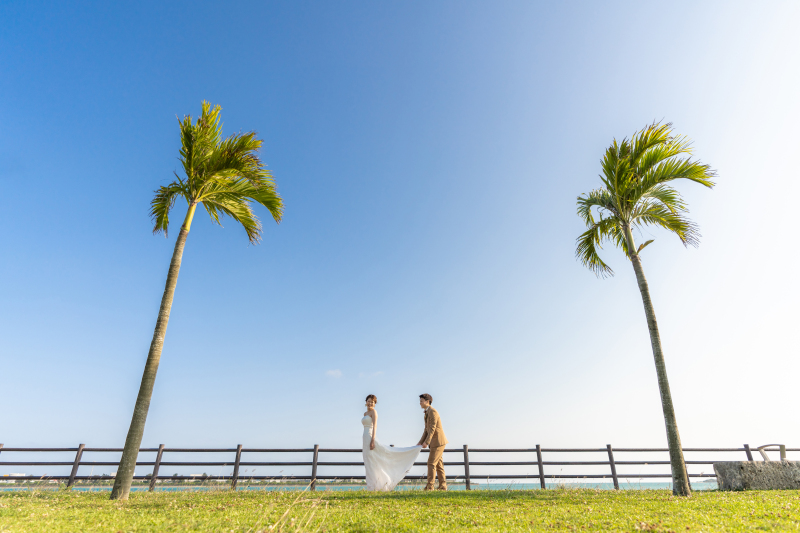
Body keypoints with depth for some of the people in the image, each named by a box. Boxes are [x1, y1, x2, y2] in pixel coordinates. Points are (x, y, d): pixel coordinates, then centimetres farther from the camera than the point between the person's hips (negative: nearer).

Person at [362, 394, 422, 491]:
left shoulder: (374, 411, -5)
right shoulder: (365, 414, 20)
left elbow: (375, 426, -15)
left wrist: (372, 441, -24)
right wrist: (364, 445, 22)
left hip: (370, 438, -9)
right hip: (365, 439, 9)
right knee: (370, 465, 8)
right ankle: (373, 487, 11)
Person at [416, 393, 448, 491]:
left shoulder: (433, 411, -15)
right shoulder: (427, 413, 15)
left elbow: (432, 428, -22)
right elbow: (426, 430, 16)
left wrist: (426, 442, -26)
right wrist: (420, 442, 8)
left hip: (438, 441, -10)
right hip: (435, 442, 10)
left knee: (431, 463, -9)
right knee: (438, 464, 10)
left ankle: (429, 486, -6)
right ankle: (443, 486, 14)